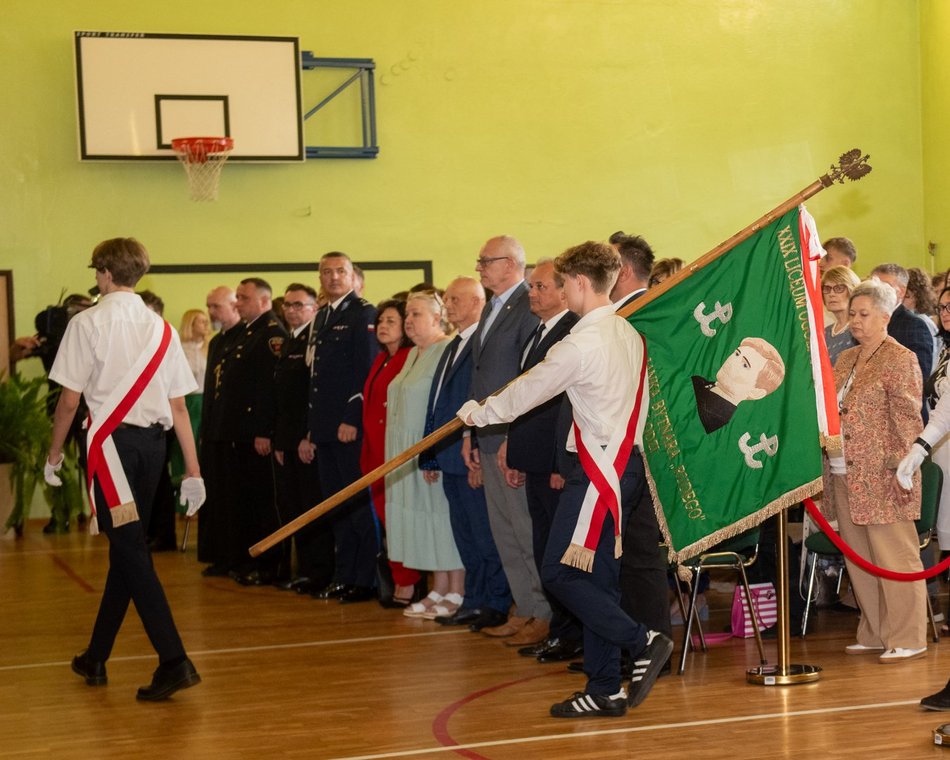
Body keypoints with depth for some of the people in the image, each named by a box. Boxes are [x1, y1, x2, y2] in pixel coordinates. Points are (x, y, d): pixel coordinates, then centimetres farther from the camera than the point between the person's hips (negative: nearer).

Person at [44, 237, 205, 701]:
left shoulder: (87, 324, -6)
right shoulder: (161, 328, 9)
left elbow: (69, 399, -7)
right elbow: (178, 404, 7)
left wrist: (54, 454, 6)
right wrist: (193, 470, 8)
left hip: (111, 438, -6)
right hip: (152, 441, 6)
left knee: (130, 552, -6)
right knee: (125, 549, 15)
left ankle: (174, 661, -17)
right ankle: (95, 659, 28)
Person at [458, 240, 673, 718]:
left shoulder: (582, 342, -16)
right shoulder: (628, 333, 11)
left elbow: (530, 389, -6)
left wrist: (480, 413, 10)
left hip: (599, 467, -9)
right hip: (625, 460, 9)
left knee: (560, 573, -5)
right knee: (597, 577, 10)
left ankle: (642, 642, -9)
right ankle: (605, 690, 12)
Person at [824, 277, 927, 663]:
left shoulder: (900, 359, -6)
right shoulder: (846, 359, 16)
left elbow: (907, 419, -11)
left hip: (882, 477, -8)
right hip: (844, 477, 8)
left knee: (893, 558, -4)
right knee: (859, 559, 11)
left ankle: (907, 639, 3)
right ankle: (874, 634, 21)